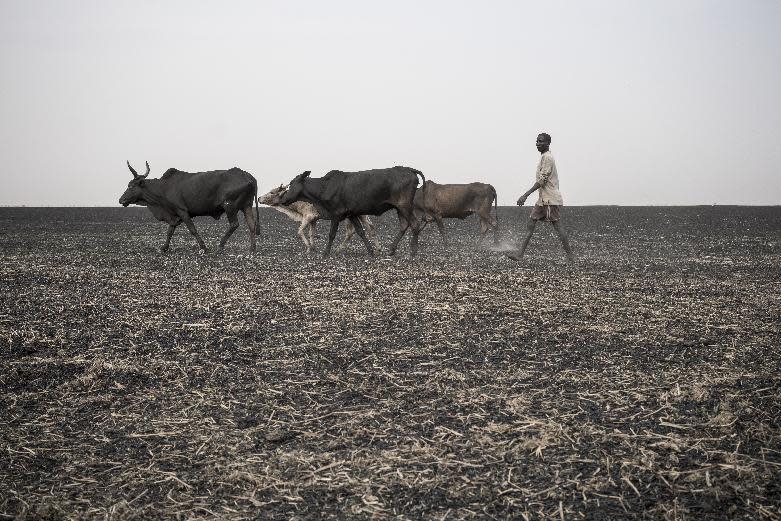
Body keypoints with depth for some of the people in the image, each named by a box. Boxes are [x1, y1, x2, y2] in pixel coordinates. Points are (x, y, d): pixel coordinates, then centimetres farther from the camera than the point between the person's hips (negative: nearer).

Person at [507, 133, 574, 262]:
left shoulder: (547, 157, -14)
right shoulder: (545, 157, 17)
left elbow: (542, 180, -21)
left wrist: (525, 195, -23)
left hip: (551, 199, -10)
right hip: (543, 199, 10)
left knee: (557, 227, -6)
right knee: (530, 223, 5)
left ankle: (570, 256, -1)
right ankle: (520, 253, 3)